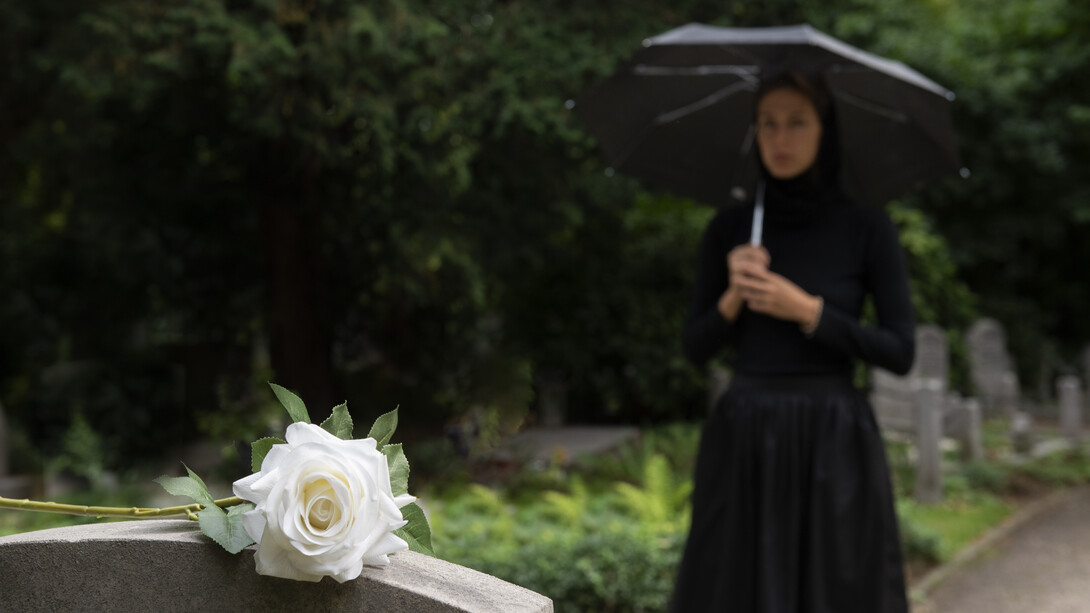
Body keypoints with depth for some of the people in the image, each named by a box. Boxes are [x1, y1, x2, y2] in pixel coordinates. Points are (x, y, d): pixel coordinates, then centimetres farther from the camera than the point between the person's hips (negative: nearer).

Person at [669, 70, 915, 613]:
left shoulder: (867, 227, -1)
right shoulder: (728, 229, 5)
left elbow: (901, 353, -4)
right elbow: (695, 347, 7)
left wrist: (806, 312, -13)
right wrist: (733, 297, -12)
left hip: (832, 446, -2)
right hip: (743, 446, 2)